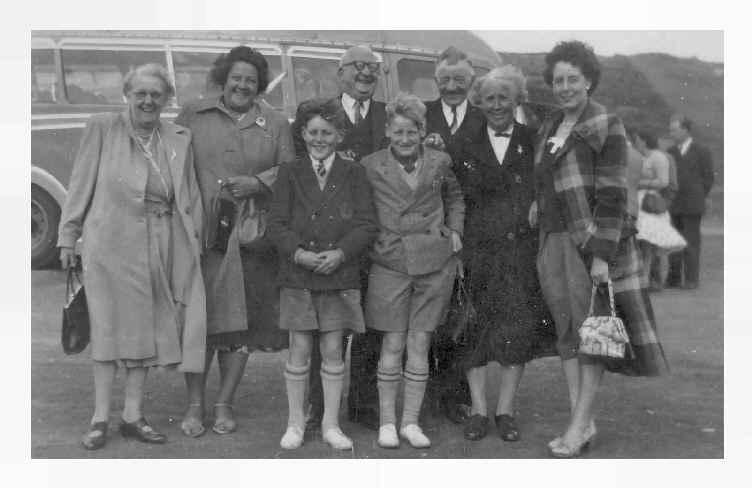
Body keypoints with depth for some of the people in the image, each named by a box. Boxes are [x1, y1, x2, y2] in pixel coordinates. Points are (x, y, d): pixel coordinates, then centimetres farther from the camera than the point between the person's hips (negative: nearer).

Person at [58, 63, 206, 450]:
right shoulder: (102, 128, 1)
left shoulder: (179, 139, 9)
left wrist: (195, 241, 5)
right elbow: (80, 184, 1)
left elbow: (189, 197, 11)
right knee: (109, 327, 1)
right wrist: (68, 235, -1)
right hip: (111, 242, -3)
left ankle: (133, 415, 16)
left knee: (145, 327, 7)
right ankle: (100, 418, 8)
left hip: (163, 246, 3)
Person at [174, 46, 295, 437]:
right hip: (201, 233, -1)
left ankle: (224, 405, 17)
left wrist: (257, 182, -10)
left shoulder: (276, 124, 12)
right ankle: (193, 405, 10)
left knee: (241, 322, 4)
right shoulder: (193, 114, 9)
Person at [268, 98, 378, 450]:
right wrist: (298, 253, -16)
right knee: (299, 350, 3)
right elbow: (277, 224, 1)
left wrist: (340, 252, -14)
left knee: (333, 351, 4)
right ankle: (296, 422, 16)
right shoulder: (290, 174, 7)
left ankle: (331, 424, 15)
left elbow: (367, 224, 0)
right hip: (297, 274, 0)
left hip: (340, 273, 0)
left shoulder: (353, 174, 6)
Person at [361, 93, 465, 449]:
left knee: (419, 344, 4)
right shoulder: (371, 166, 2)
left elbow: (455, 198, 23)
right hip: (389, 262, -1)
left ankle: (411, 421, 14)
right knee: (393, 345, -1)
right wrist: (369, 240, -1)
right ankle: (387, 422, 12)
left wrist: (455, 230, 12)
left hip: (435, 262, 2)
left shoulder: (439, 162, 7)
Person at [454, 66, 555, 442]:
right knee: (475, 330, 1)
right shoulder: (467, 145, 7)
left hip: (521, 249, 0)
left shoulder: (533, 143, 7)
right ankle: (478, 410, 12)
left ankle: (505, 411, 13)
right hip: (478, 249, 0)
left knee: (519, 330, 1)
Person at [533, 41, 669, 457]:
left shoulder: (605, 126, -7)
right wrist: (540, 205, 10)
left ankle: (579, 426, 2)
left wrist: (601, 255, -18)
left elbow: (611, 195, -13)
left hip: (593, 241, -7)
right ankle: (584, 421, 12)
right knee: (567, 332, 6)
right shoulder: (549, 127, 15)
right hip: (553, 242, 7)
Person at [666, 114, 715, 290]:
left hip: (691, 205, -4)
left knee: (691, 242, -2)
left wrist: (697, 198, -2)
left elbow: (708, 177, 1)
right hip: (673, 206, 5)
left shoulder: (701, 151, -1)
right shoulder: (671, 152, 12)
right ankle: (674, 278, 10)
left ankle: (691, 279, 3)